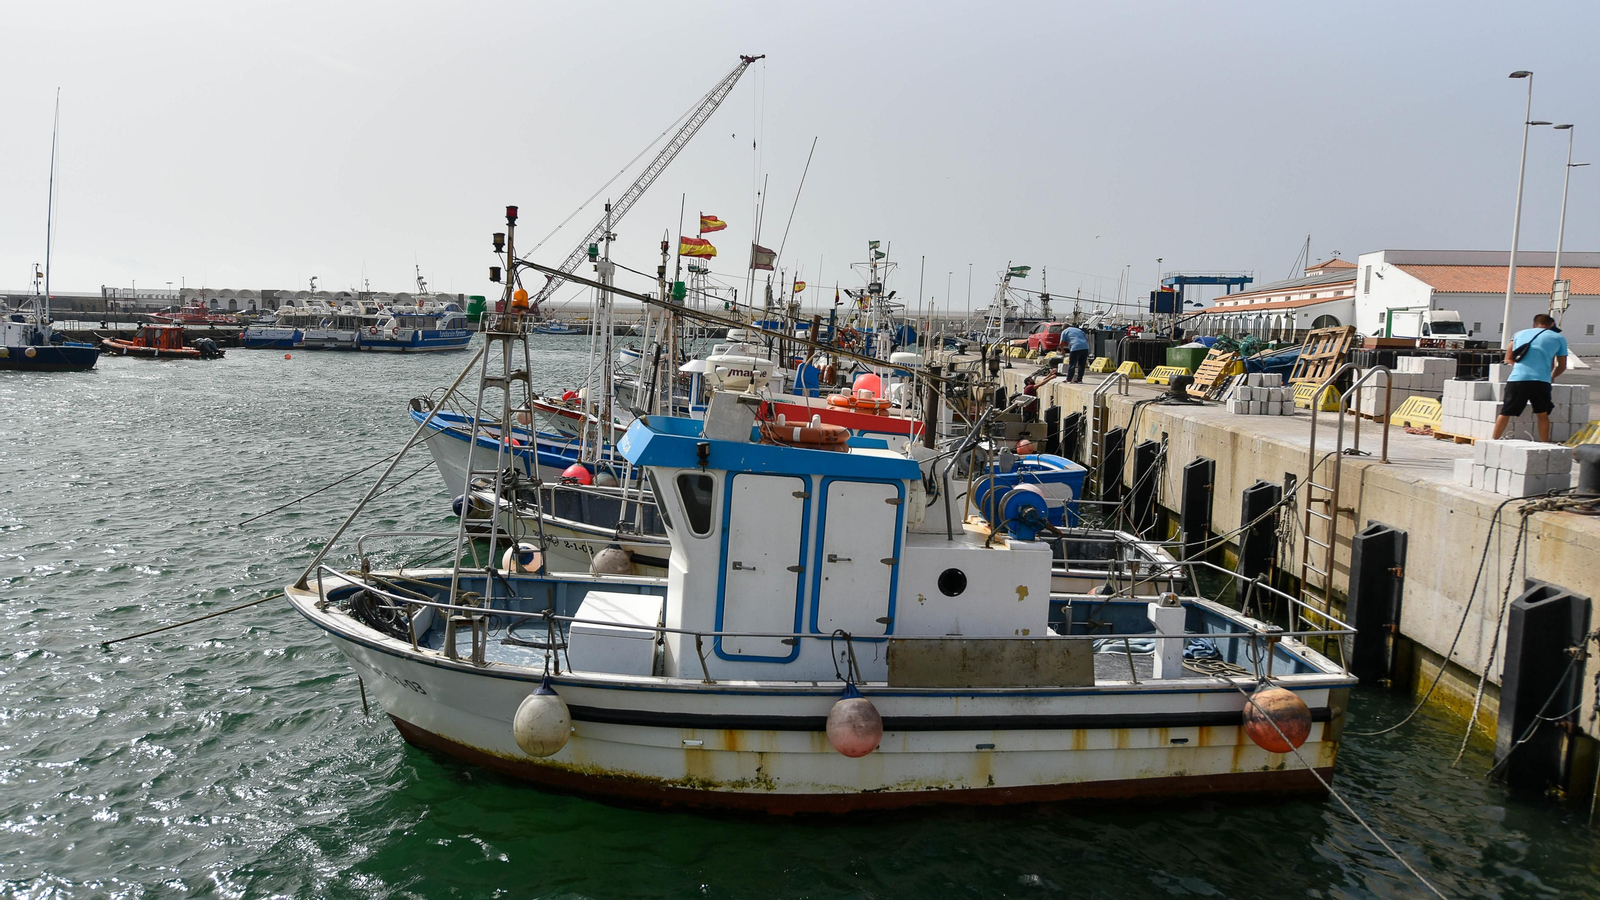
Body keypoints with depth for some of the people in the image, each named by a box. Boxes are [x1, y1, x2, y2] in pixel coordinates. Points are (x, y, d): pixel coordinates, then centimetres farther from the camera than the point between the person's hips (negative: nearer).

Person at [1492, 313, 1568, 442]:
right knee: (1542, 414, 15)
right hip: (1541, 381, -1)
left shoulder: (1520, 334, 21)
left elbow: (1508, 359, 22)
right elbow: (1562, 366, 23)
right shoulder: (1558, 338, 17)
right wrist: (1552, 377, 42)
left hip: (1516, 379, 1)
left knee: (1505, 413, 7)